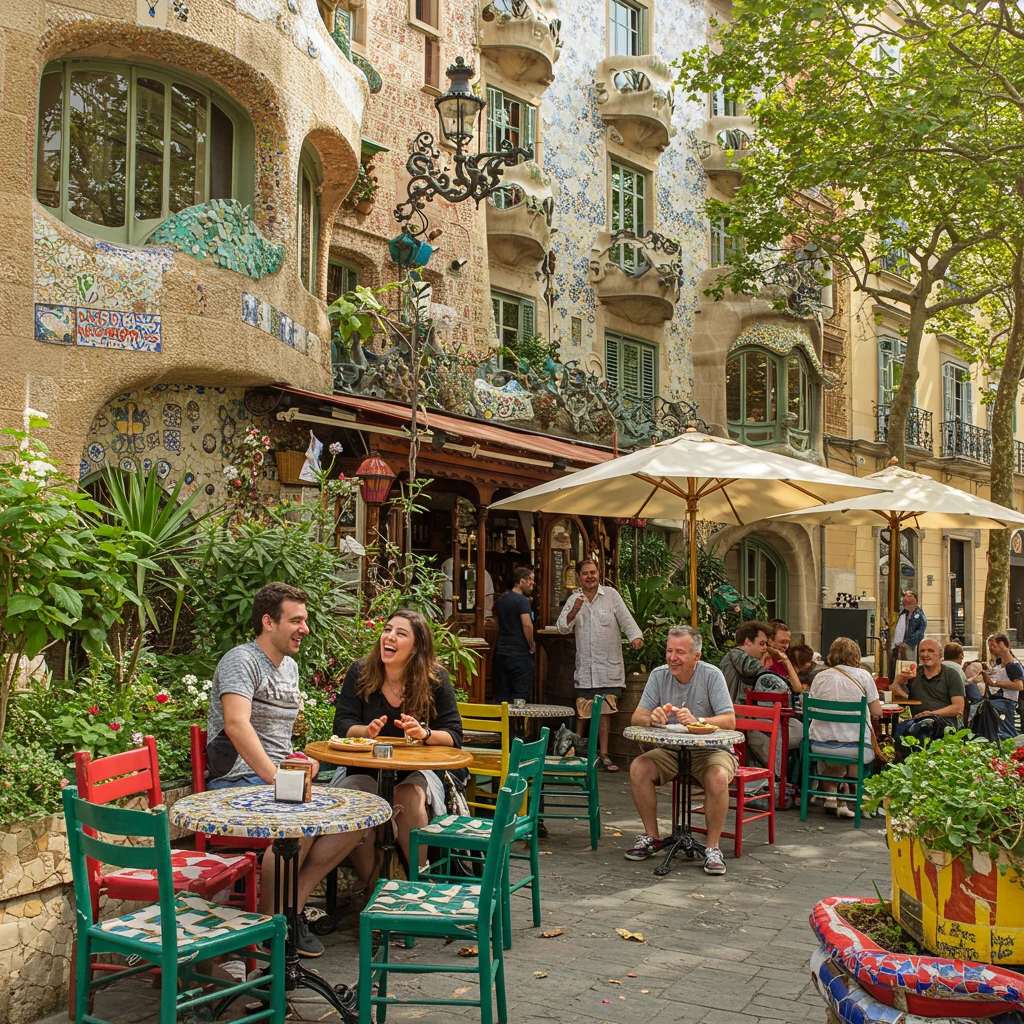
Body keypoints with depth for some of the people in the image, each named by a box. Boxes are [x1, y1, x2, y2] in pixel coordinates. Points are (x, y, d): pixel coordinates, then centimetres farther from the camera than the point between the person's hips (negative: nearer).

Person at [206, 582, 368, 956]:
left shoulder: (290, 667, 18)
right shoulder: (242, 660, -10)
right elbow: (237, 724, -26)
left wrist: (300, 761, 7)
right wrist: (275, 779, -31)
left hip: (281, 776, 9)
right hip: (238, 780, -9)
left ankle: (292, 904, -4)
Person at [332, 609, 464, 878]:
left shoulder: (435, 679, -5)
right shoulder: (360, 672, -1)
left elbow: (454, 736, -6)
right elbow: (342, 725, -3)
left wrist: (425, 734, -27)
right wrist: (367, 731, -25)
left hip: (416, 771, -1)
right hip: (365, 771, 1)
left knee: (410, 800, -34)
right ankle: (367, 884, -10)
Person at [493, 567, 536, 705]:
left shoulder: (501, 600, 13)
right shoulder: (522, 600, -13)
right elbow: (527, 624, -24)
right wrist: (532, 645, -11)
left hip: (501, 651, 8)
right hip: (520, 654, -8)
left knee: (503, 694, 10)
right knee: (521, 694, -4)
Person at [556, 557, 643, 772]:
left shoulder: (611, 594, 3)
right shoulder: (574, 599, 9)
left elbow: (625, 619, -4)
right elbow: (562, 627, 3)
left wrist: (635, 636, -22)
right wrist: (575, 610, -14)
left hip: (609, 667, -1)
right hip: (585, 668, 1)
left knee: (604, 711, 2)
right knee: (582, 711, -1)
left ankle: (603, 754, 11)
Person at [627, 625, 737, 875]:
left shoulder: (712, 676, -13)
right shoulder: (659, 675, -3)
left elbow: (730, 721, -21)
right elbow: (637, 717, -7)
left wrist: (696, 721, -39)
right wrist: (652, 718, -32)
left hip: (710, 749, -3)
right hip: (671, 751, 4)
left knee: (718, 778, -34)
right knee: (637, 768, -21)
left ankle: (713, 848, -16)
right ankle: (652, 837, -3)